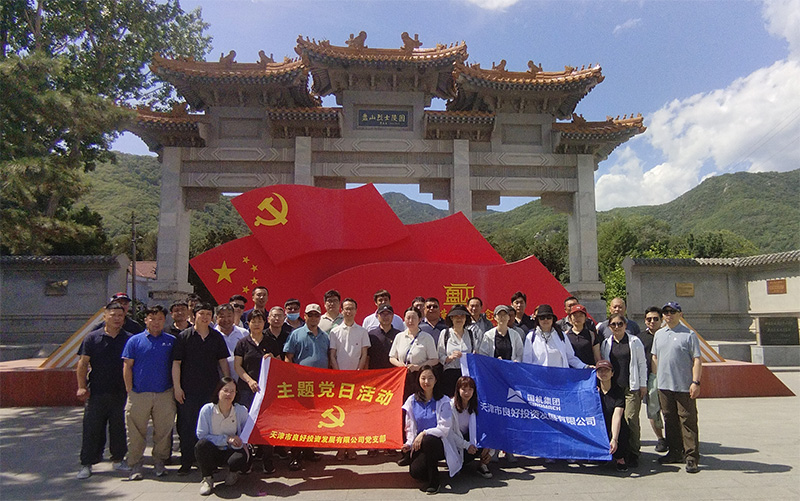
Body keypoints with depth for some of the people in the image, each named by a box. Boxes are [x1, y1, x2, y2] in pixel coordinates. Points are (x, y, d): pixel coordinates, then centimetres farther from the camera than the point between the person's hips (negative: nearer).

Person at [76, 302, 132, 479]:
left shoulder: (129, 339, 5)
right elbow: (83, 363, 2)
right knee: (92, 428, 3)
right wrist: (81, 386, -5)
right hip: (96, 392, -1)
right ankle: (87, 464, 15)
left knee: (119, 428, 10)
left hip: (121, 393, 1)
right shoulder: (92, 338, 2)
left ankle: (118, 459, 24)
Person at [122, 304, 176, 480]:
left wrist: (176, 389, 4)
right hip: (139, 394, -1)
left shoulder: (171, 341, 6)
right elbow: (127, 367, 3)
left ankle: (159, 461, 22)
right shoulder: (135, 340, 4)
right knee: (136, 431, 4)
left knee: (163, 430, 7)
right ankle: (135, 465, 18)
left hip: (164, 394, 1)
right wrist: (130, 390, -2)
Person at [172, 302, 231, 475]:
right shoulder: (184, 336, -1)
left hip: (212, 389, 2)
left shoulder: (217, 337, 6)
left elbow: (223, 361, 11)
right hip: (189, 390, -2)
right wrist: (177, 387, -8)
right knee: (187, 426, 5)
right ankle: (186, 462, 17)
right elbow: (176, 363, -2)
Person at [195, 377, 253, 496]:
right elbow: (201, 435, -12)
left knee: (242, 457, -35)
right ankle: (207, 478, -6)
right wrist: (226, 439, -19)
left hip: (233, 451, 0)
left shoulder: (241, 410, -8)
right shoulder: (207, 410, -12)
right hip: (213, 452, 0)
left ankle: (233, 472, 6)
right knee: (201, 444, -33)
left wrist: (241, 443, -18)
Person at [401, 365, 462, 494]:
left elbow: (445, 428, -11)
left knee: (428, 440, -38)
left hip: (439, 443, -3)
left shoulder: (443, 401, -4)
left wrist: (424, 433, -21)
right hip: (420, 445, 3)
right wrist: (409, 443, -9)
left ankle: (433, 481, -18)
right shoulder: (412, 400, 6)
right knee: (414, 472, -23)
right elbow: (410, 427, 9)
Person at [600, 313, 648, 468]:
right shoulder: (606, 343, 12)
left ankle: (633, 454, 1)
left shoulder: (635, 341, 5)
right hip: (613, 387, 3)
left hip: (631, 387, -3)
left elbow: (642, 363, 6)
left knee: (631, 419, -8)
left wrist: (643, 385, 2)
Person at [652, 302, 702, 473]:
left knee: (688, 421, -2)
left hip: (684, 387, -5)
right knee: (670, 420, 13)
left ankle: (692, 457, 5)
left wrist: (695, 382, -14)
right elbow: (655, 357, 19)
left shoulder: (689, 334, -3)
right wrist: (656, 378, 13)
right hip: (664, 386, 5)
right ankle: (675, 452, 25)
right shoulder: (659, 334, 13)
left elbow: (697, 360, -7)